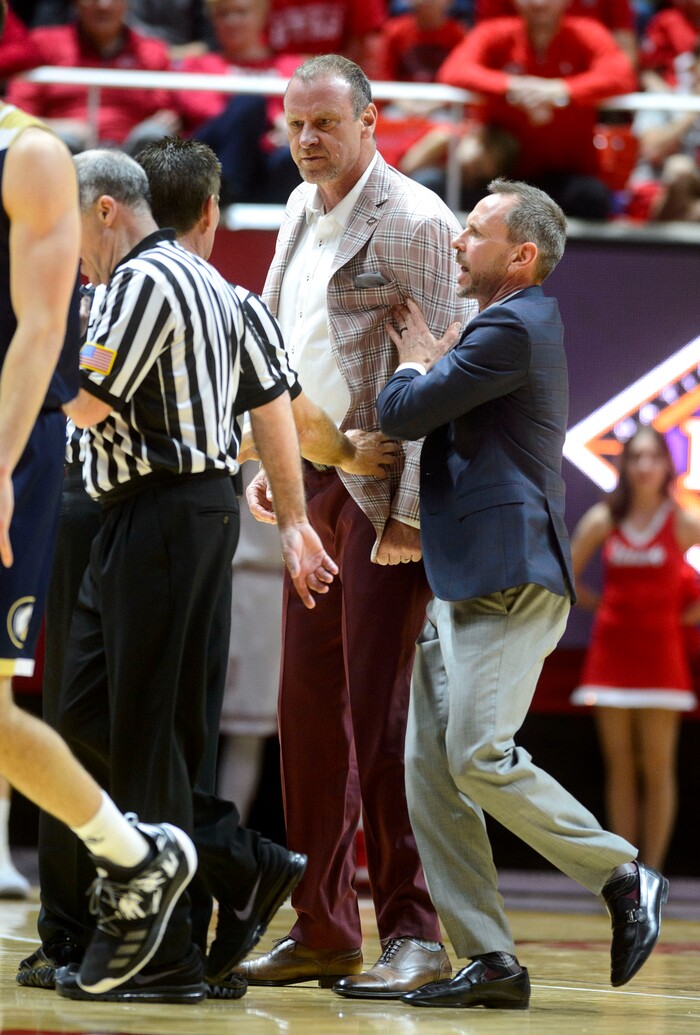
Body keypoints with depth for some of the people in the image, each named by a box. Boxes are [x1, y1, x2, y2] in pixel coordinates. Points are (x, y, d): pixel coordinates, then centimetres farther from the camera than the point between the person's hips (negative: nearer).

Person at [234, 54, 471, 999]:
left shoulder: (411, 220, -11)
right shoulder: (303, 211, 15)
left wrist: (411, 511, -19)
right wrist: (270, 462, 13)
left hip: (385, 494, -8)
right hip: (315, 485, 8)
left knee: (379, 709, -9)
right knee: (309, 705, 7)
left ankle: (416, 933, -4)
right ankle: (322, 931, 13)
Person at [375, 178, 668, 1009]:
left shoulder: (513, 330, -10)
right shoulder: (511, 326, 23)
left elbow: (402, 413, -13)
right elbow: (406, 422, 32)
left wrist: (416, 360, 5)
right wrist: (429, 358, 15)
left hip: (510, 583, -10)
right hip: (461, 585, 10)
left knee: (480, 757, -17)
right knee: (429, 770, 2)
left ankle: (626, 879, 0)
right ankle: (489, 962, 1)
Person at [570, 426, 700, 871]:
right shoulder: (603, 519, 1)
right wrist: (594, 603, 7)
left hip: (659, 650, -2)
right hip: (611, 648, 2)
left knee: (657, 769, -4)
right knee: (619, 768, 3)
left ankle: (652, 871, 1)